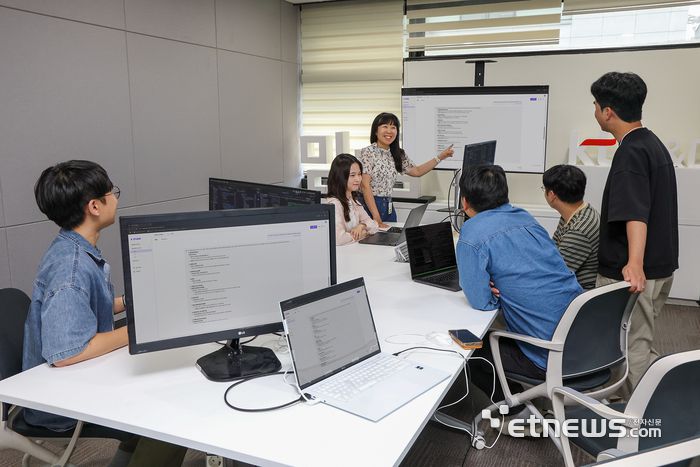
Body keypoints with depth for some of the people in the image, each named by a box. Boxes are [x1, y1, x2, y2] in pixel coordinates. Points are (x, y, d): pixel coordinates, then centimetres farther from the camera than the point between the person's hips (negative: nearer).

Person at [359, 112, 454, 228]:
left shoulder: (397, 154, 11)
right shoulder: (367, 152, -9)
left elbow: (417, 171, 24)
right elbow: (365, 186, -14)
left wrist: (440, 157, 17)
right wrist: (376, 217, -20)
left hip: (388, 206, 6)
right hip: (368, 205, -6)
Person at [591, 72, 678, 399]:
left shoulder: (631, 153, -18)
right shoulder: (654, 144, 13)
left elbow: (635, 213, -32)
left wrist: (635, 263, -43)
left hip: (630, 274, -10)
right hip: (660, 267, 10)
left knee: (630, 351, 1)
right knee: (637, 345, 20)